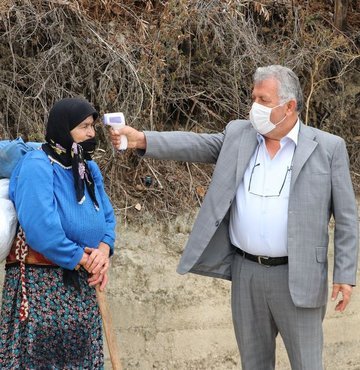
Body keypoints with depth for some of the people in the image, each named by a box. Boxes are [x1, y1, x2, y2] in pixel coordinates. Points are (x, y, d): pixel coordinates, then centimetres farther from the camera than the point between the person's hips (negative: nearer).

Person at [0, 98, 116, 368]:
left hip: (80, 284, 8)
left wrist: (104, 249, -11)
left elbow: (107, 216, 11)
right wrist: (83, 260, -16)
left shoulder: (89, 168, 11)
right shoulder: (36, 166, -15)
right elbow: (41, 229, -25)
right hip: (40, 283, -8)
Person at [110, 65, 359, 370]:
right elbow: (195, 144, -1)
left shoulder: (328, 148, -5)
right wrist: (143, 140, -17)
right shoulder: (238, 135, 6)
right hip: (246, 272, 4)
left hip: (297, 277, -4)